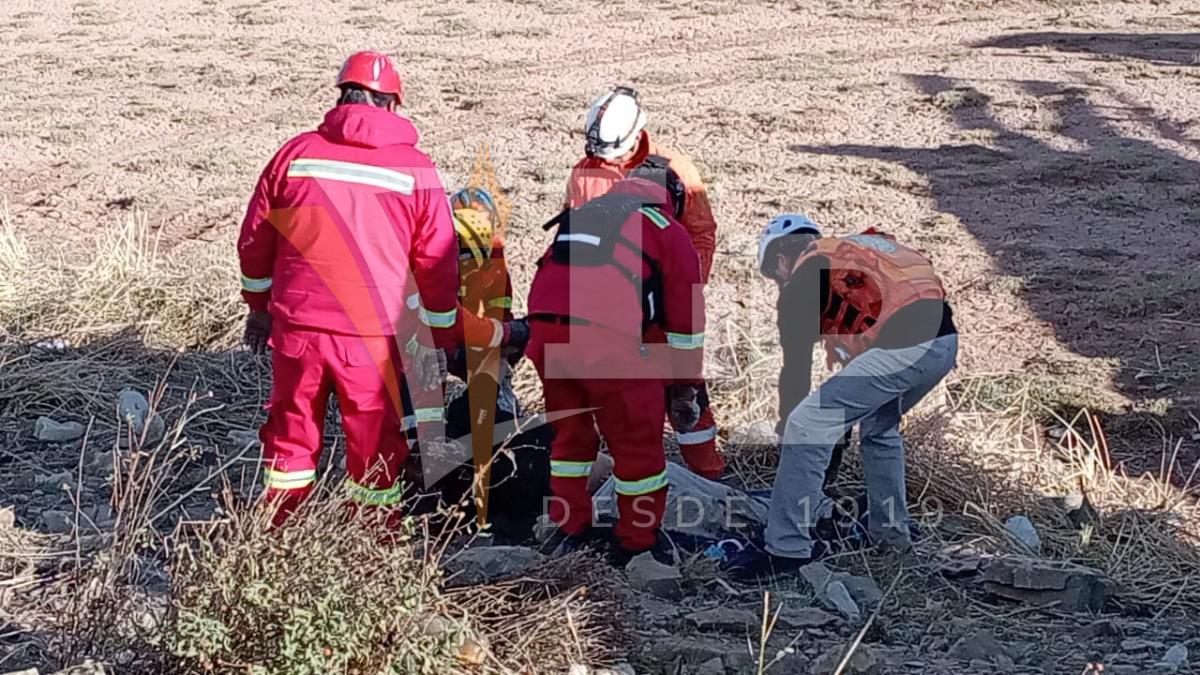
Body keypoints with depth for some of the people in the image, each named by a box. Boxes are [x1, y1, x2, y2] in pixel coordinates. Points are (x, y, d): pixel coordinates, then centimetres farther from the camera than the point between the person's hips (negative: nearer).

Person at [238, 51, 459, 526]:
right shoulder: (415, 170, -3)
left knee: (292, 436, 16)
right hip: (372, 335, -2)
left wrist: (259, 307, 23)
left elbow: (254, 240, 10)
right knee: (374, 447, 9)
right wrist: (440, 338, 11)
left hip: (296, 325, 2)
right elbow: (438, 264, 1)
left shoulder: (296, 153, 2)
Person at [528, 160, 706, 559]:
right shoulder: (668, 230, 14)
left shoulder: (582, 213, 29)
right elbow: (684, 318, 14)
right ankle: (638, 539, 19)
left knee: (570, 429, 24)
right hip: (606, 335, -5)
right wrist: (687, 386, 23)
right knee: (637, 438, 11)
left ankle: (568, 526, 31)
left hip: (544, 326, 5)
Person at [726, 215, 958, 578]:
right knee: (879, 425, 31)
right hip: (946, 343, 9)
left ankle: (786, 548, -2)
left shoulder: (803, 280, 8)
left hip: (902, 348, -9)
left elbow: (796, 368, 10)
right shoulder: (862, 245, 32)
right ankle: (889, 529, 38)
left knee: (808, 427, -2)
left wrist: (790, 425, 22)